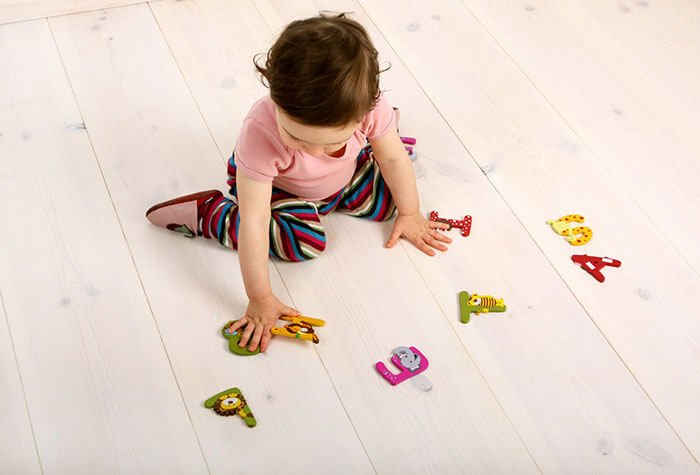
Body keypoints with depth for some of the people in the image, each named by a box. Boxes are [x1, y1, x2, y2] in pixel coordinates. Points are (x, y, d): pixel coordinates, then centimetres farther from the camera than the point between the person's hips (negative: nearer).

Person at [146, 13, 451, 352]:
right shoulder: (259, 134, -45)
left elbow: (394, 159, -15)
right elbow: (254, 223, -40)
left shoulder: (369, 107, -36)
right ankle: (205, 212, -7)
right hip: (274, 184, -4)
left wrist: (409, 213, -1)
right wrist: (260, 300, -35)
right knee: (306, 242, -23)